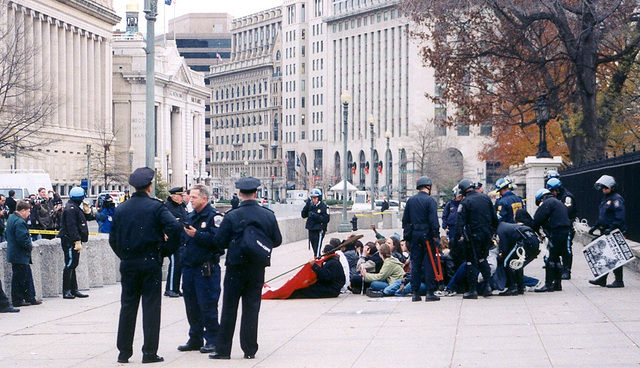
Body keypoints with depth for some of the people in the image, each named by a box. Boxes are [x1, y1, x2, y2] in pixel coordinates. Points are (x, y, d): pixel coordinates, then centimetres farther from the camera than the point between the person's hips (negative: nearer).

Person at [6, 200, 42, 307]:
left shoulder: (11, 218, 13)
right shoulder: (19, 222, -21)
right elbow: (23, 239, -27)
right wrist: (30, 246, -9)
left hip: (14, 253, 11)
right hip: (20, 256, -11)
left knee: (27, 276, 15)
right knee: (19, 278, -3)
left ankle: (30, 298, 19)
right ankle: (17, 300, 3)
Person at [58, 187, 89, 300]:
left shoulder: (74, 208, 18)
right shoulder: (71, 209, -15)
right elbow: (71, 227, -22)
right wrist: (77, 241, -23)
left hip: (74, 241, 11)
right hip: (70, 241, -11)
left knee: (72, 265, 13)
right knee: (70, 264, -9)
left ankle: (74, 290, 19)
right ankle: (66, 291, -7)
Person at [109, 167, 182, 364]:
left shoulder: (121, 209, 5)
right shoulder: (155, 207, -7)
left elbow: (113, 238, 8)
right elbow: (175, 227, -19)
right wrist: (167, 250, -6)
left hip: (128, 264, 4)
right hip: (151, 263, -3)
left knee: (127, 307, 9)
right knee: (151, 307, 1)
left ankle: (124, 352, 11)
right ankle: (149, 353, 1)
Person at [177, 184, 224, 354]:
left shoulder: (214, 216, -8)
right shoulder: (190, 217, 17)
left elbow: (217, 239, -21)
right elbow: (183, 240, 25)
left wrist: (197, 235, -22)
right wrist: (183, 256, 9)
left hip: (206, 269, -8)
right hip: (189, 268, 8)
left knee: (208, 305, -6)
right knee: (191, 306, 11)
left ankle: (212, 340, 1)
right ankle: (195, 339, 21)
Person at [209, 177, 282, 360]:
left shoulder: (231, 216, -11)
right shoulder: (268, 215, -3)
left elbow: (219, 242, -10)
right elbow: (277, 240, 4)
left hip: (236, 267, -2)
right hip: (258, 268, 2)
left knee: (229, 308, 4)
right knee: (251, 308, 8)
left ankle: (223, 349, 7)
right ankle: (250, 350, 8)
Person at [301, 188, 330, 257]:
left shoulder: (323, 206, -8)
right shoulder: (310, 205, 8)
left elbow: (326, 219, -14)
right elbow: (303, 215, 6)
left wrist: (315, 215, -22)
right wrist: (307, 205, -7)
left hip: (319, 230, -6)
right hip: (311, 230, 6)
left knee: (317, 249, -12)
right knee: (314, 248, 13)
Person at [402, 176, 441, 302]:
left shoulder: (410, 200, 9)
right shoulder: (430, 201, -9)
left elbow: (405, 219, 12)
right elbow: (433, 220, -14)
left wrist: (407, 235, 18)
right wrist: (436, 236, -12)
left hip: (414, 235, 5)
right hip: (427, 234, -5)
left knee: (415, 263, 8)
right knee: (429, 263, -1)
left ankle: (415, 293, 8)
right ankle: (430, 292, -3)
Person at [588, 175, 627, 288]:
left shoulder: (616, 199, -14)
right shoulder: (605, 198, 17)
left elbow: (620, 217, -22)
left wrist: (611, 228, -28)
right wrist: (595, 226, 21)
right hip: (605, 232, 10)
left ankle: (619, 281, -1)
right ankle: (602, 279, 18)